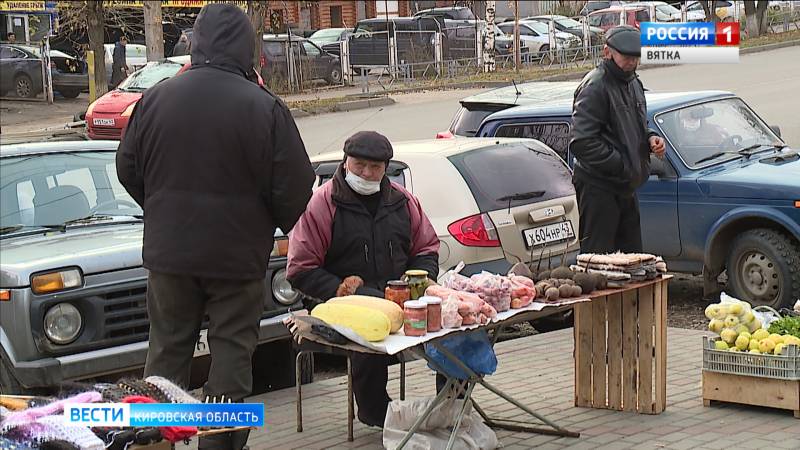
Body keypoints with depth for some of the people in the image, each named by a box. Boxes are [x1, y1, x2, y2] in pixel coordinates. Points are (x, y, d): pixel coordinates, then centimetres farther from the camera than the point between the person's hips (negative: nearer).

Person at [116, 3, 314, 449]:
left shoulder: (156, 98, -4)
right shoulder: (264, 108, -15)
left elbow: (128, 168, 7)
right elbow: (295, 187, -11)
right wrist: (278, 222, 10)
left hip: (168, 251, 3)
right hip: (238, 256, -3)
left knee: (168, 347, 15)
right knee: (232, 351, 8)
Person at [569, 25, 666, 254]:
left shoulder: (633, 83, 15)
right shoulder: (595, 87, -15)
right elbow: (581, 142, -23)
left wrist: (650, 138, 5)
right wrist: (622, 166, -20)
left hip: (626, 188, 9)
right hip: (599, 188, -9)